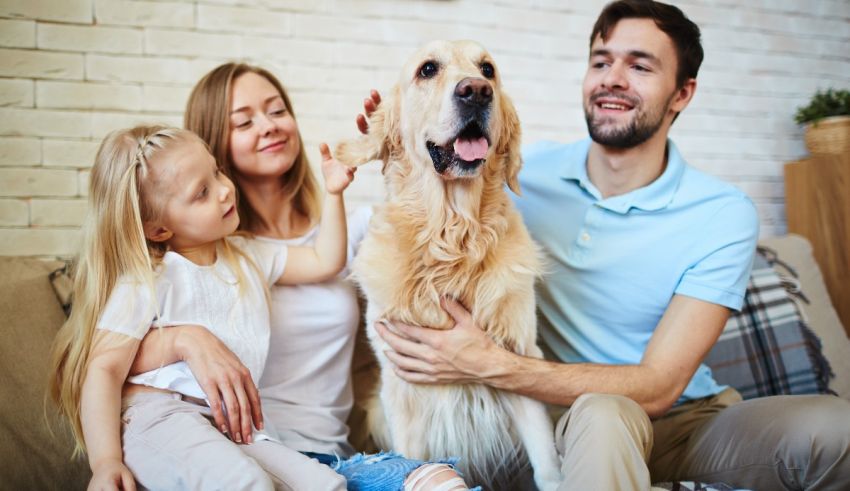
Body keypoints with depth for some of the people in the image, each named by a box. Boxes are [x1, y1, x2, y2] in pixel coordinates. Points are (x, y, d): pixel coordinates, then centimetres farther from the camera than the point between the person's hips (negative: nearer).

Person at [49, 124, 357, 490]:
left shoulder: (246, 257, 16)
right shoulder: (146, 281, -6)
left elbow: (324, 263, 23)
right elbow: (104, 369, -11)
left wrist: (333, 195, 14)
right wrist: (105, 461, -21)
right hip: (158, 418, -5)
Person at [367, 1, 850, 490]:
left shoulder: (724, 216, -13)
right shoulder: (530, 171, -6)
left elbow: (657, 387, -18)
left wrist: (491, 365, -30)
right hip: (574, 417, -2)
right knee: (602, 412, -38)